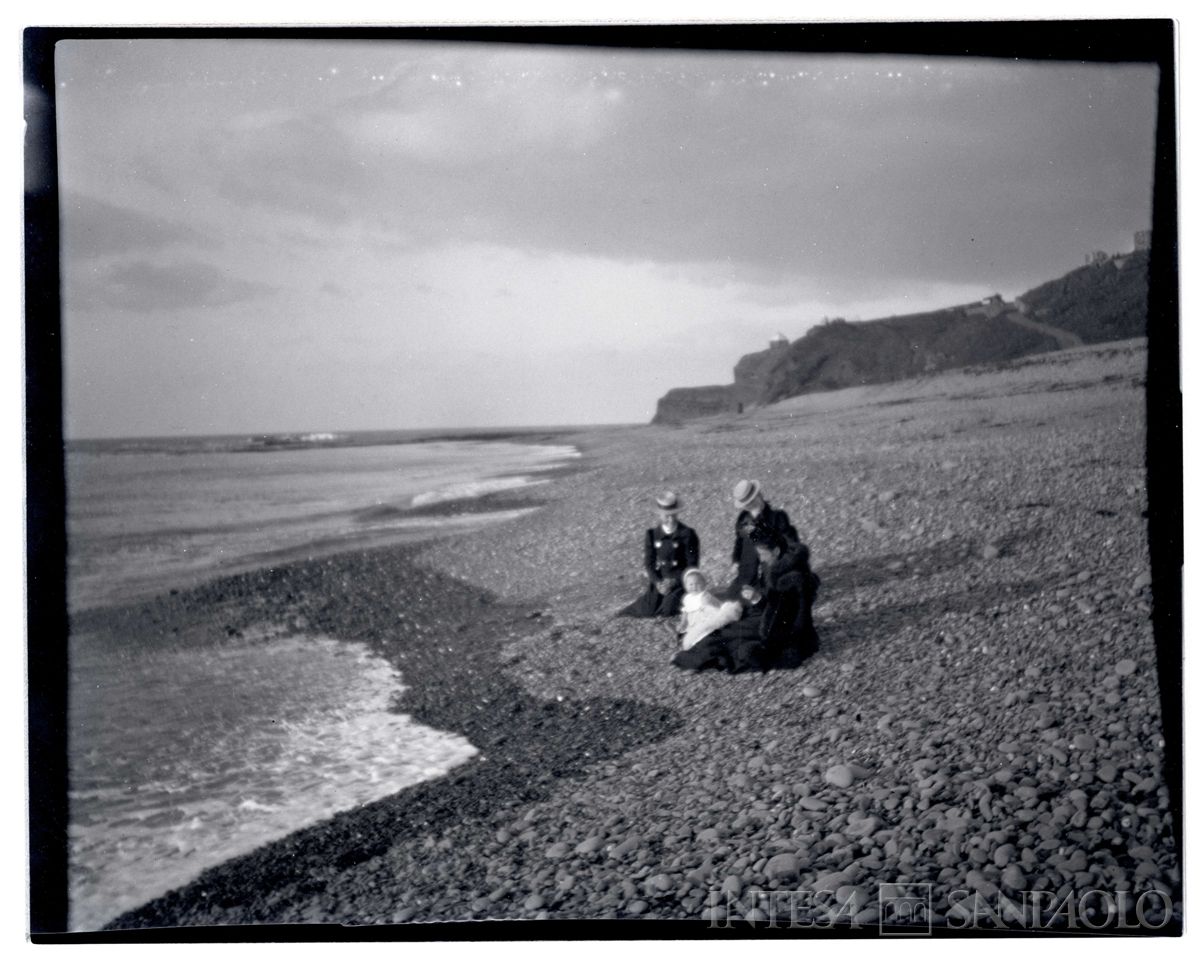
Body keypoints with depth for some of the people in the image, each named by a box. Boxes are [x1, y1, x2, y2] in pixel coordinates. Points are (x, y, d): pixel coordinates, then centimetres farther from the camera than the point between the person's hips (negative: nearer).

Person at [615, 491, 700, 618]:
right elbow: (649, 563, 3)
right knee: (648, 611, -13)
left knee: (667, 611, -20)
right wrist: (657, 582, -14)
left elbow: (692, 565, -6)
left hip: (680, 579, -2)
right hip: (659, 579, 2)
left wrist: (674, 581, -17)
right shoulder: (652, 534, 1)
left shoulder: (688, 535, -9)